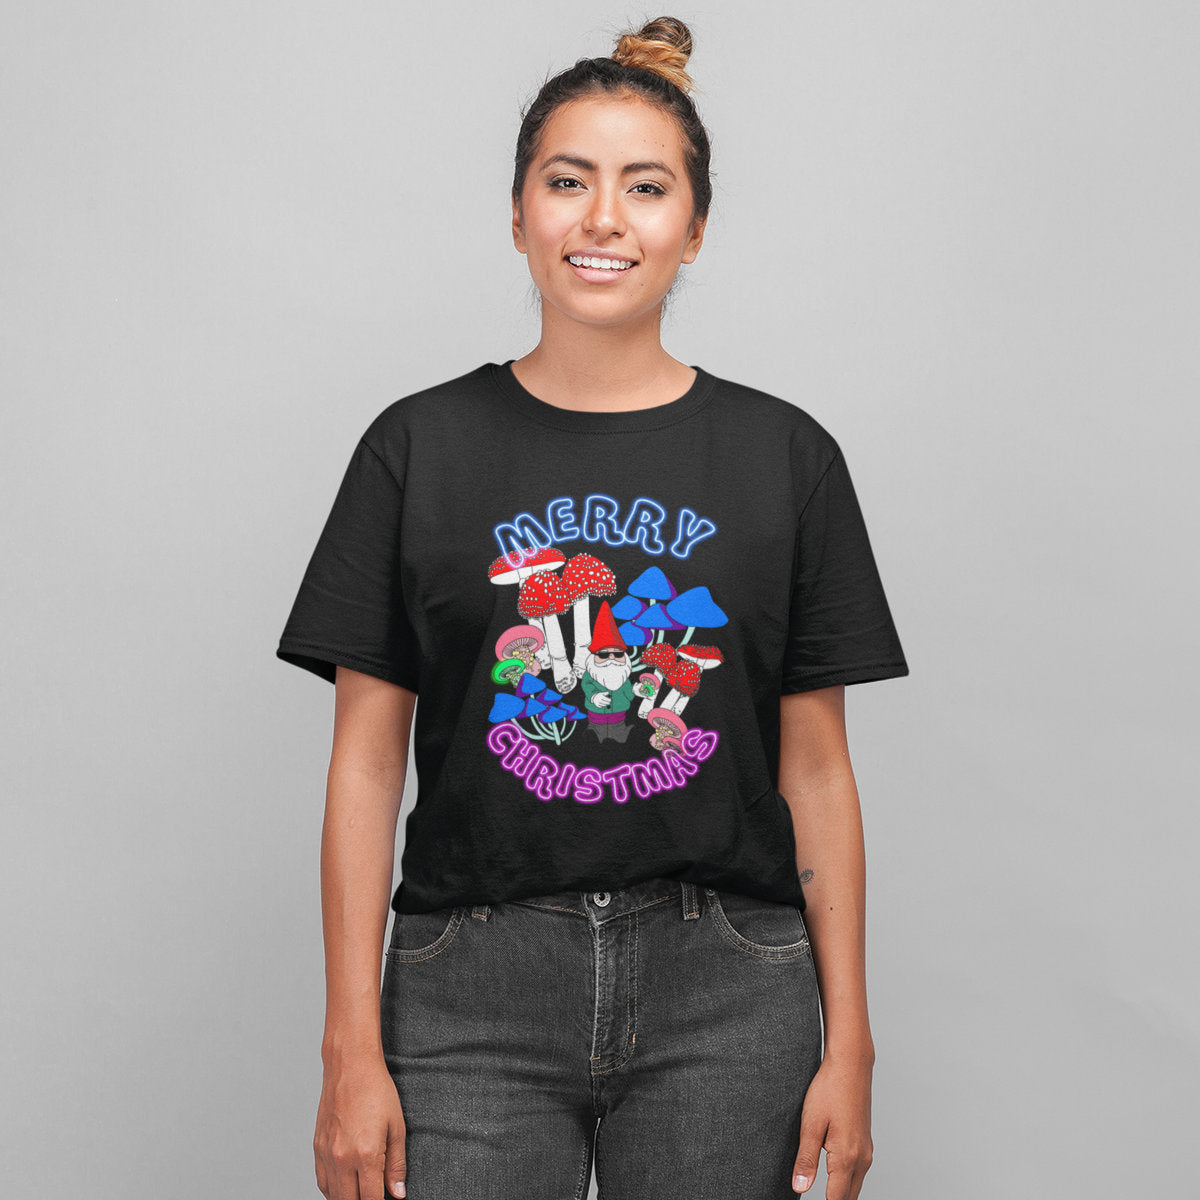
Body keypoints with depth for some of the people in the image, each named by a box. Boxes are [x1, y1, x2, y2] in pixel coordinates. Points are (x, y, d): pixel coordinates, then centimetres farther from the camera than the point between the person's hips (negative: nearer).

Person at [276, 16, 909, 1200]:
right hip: (474, 994, 0)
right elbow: (366, 762, 2)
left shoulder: (785, 456, 4)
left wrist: (848, 1045, 2)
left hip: (726, 996, 1)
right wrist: (352, 1048, -3)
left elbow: (816, 770, 5)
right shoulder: (420, 447, 2)